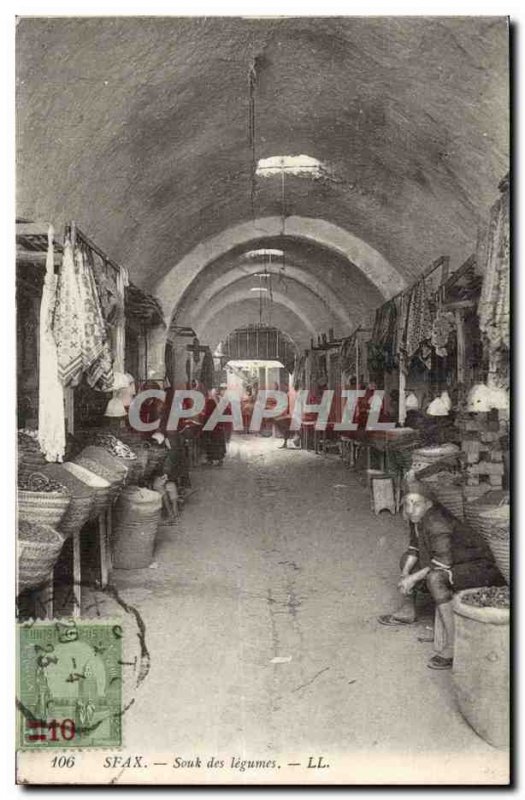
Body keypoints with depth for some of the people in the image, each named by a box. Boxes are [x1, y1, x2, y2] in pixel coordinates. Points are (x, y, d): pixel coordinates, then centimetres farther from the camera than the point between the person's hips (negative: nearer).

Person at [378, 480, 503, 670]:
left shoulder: (437, 522, -29)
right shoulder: (417, 517, -2)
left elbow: (442, 563, -30)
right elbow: (414, 548, 12)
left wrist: (414, 578, -20)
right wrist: (405, 573, -4)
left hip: (480, 569, -10)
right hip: (457, 563, 10)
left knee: (435, 578, -37)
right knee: (407, 558, 19)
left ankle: (452, 646, -32)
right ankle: (408, 611, 35)